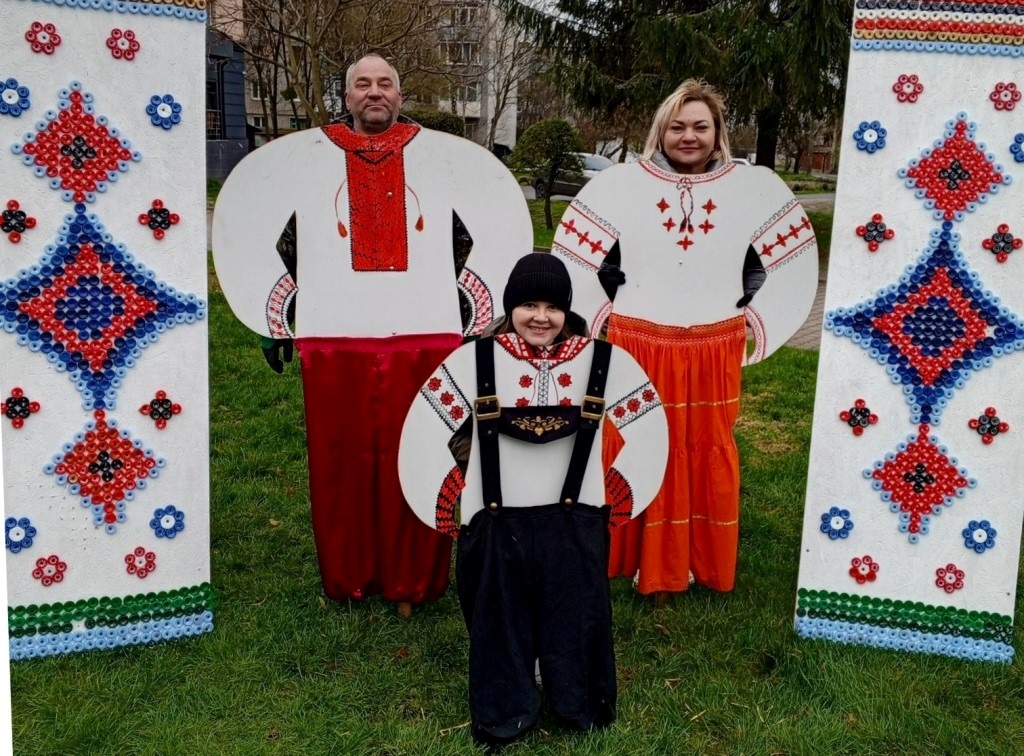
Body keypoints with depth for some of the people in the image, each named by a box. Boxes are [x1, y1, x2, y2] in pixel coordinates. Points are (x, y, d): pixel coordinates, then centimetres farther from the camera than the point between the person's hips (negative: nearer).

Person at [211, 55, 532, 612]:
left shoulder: (443, 155, 11)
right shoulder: (305, 156, 10)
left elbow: (500, 227, 16)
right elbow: (248, 227, 15)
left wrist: (473, 308, 12)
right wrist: (278, 318, 11)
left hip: (426, 337, 0)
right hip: (334, 340, 0)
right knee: (340, 463, 3)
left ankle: (412, 580, 16)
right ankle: (347, 577, 18)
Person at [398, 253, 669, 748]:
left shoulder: (602, 361, -5)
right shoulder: (476, 361, -8)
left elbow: (647, 426, 6)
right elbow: (425, 430, -1)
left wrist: (616, 495, 6)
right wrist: (450, 502, 1)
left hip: (574, 525, 1)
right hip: (497, 525, 0)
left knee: (576, 619, 14)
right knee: (502, 623, 14)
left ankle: (584, 705, 38)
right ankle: (504, 714, 35)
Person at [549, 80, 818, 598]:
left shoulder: (753, 188, 3)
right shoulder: (620, 184, 0)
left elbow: (789, 260, 14)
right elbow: (578, 259, 6)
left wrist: (752, 317, 9)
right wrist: (608, 317, 5)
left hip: (714, 353, 2)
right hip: (637, 349, -1)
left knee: (708, 456, 9)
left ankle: (702, 562, 25)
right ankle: (645, 561, 18)